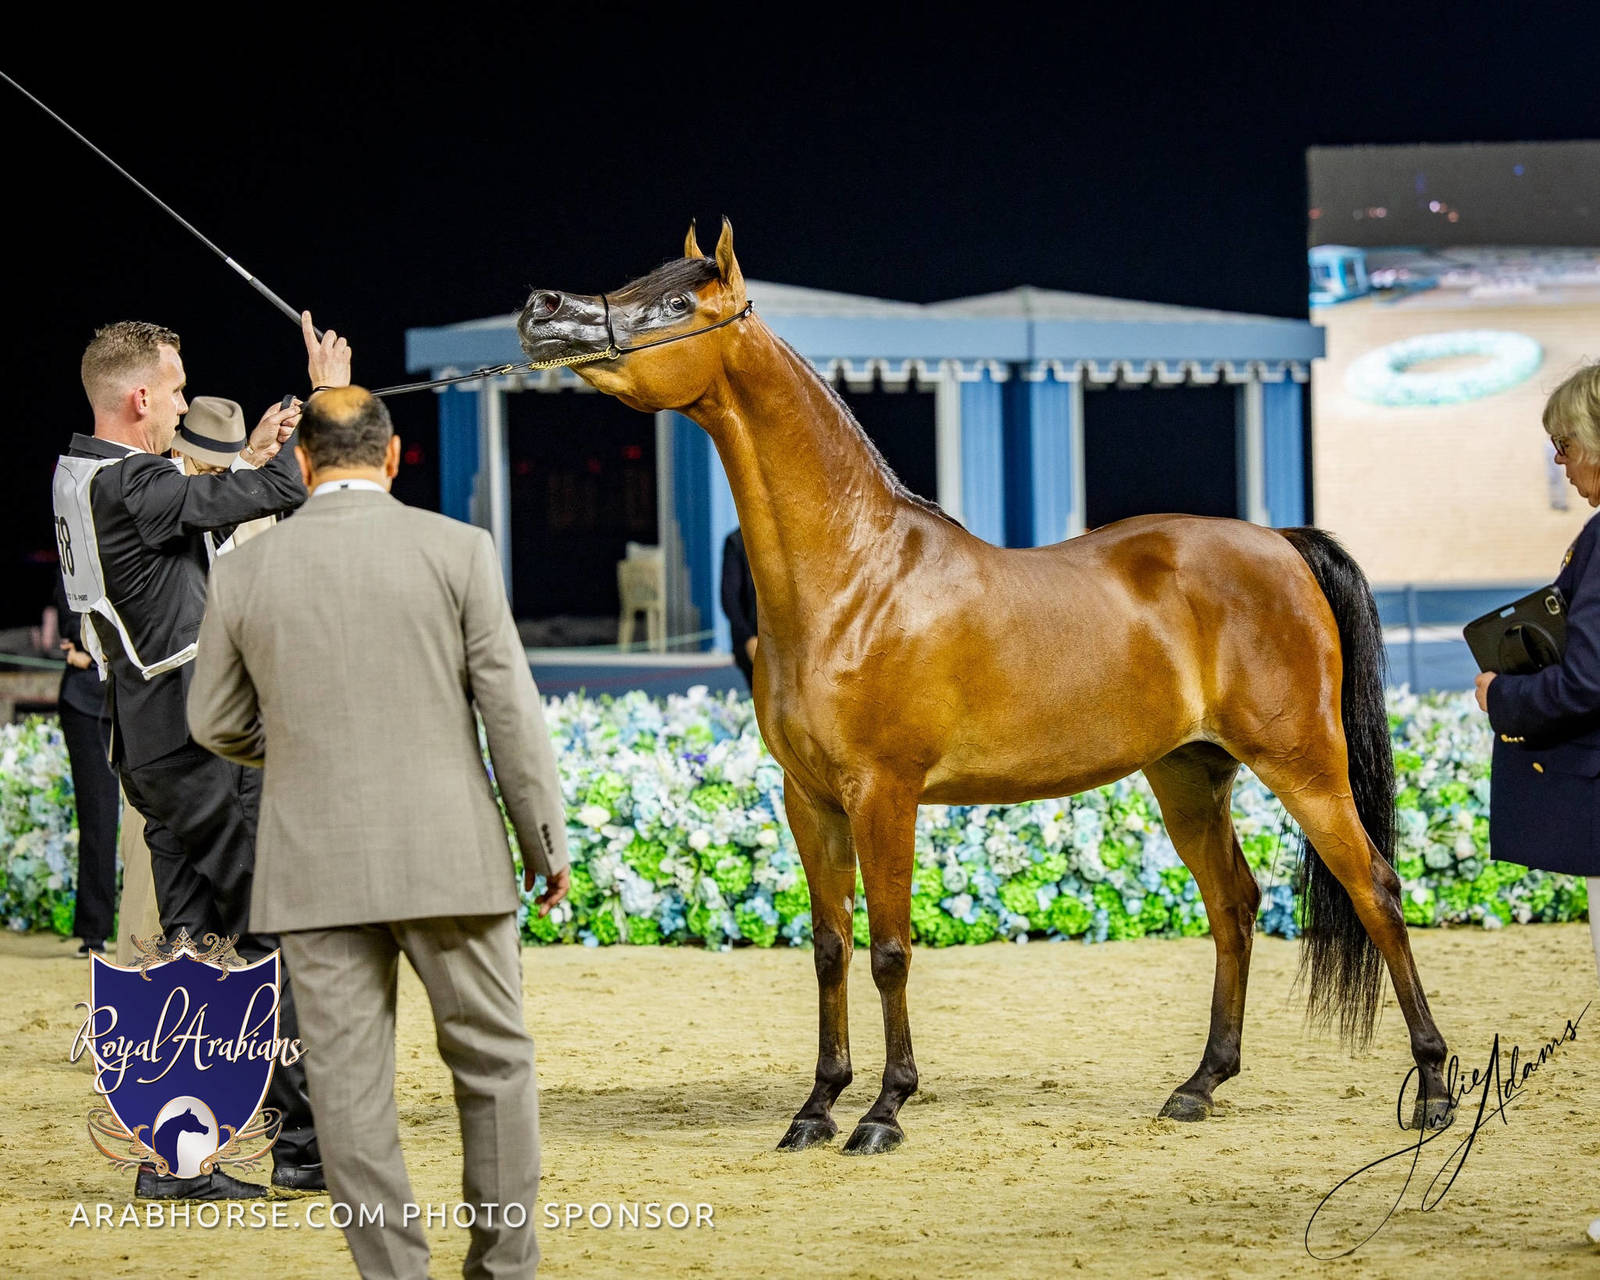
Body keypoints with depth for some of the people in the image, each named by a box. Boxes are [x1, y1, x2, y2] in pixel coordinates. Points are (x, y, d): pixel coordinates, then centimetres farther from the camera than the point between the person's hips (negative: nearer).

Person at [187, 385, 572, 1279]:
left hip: (316, 867, 1)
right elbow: (512, 711, -5)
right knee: (493, 1062, 13)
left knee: (350, 1083, 4)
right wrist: (548, 845, 5)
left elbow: (217, 725, 12)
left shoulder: (245, 572, 2)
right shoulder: (457, 551, -4)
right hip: (447, 855, -1)